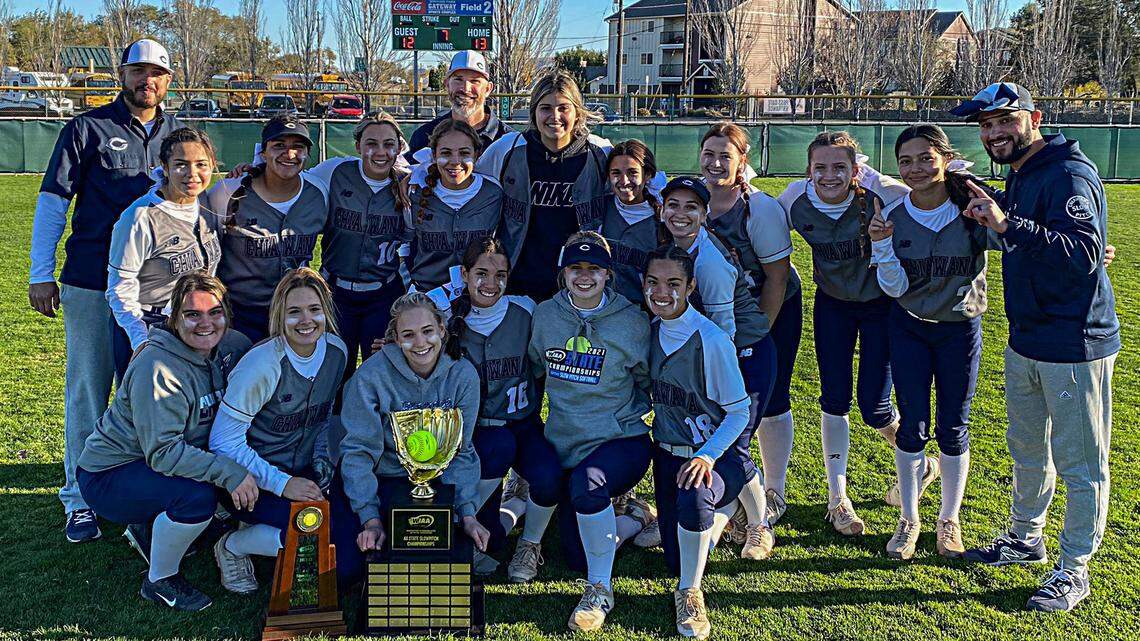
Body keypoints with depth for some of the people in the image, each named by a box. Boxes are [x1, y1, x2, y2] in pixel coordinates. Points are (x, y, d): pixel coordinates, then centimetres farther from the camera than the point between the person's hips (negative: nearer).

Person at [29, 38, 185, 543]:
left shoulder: (179, 134, 12)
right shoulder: (87, 129, 2)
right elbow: (52, 201, 2)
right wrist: (40, 274, -3)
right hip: (92, 284, -3)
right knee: (87, 392, 3)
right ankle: (80, 499, 13)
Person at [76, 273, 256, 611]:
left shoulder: (230, 347, -7)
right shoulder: (157, 368, -28)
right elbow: (162, 451, -30)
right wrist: (228, 472, -37)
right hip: (109, 474, -8)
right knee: (197, 495, -31)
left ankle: (146, 527, 12)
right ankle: (159, 581, -5)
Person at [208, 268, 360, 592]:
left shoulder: (336, 351, -3)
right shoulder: (261, 365, -22)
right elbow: (224, 443, -20)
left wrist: (320, 456, -3)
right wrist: (283, 484, -24)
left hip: (303, 471, 6)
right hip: (250, 479, -6)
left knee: (348, 565, -11)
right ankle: (233, 546, -3)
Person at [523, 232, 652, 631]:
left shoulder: (632, 322, -8)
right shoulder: (545, 315, 1)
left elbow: (650, 383, 5)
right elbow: (533, 367, 19)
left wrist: (620, 411, -4)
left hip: (622, 441, -4)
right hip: (565, 446, 4)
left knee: (586, 483, -38)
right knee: (577, 558, 3)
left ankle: (600, 589, -17)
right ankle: (632, 519, 36)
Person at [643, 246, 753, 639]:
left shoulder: (712, 340, -20)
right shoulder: (649, 330, -3)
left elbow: (739, 412, -14)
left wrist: (707, 456, -26)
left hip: (717, 454, -5)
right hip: (668, 453, 6)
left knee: (692, 497, -40)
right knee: (676, 561, 8)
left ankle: (690, 592, -15)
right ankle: (723, 508, 37)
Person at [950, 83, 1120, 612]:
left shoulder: (1069, 175, -18)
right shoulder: (1018, 179, 11)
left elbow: (1084, 254, -32)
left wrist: (1008, 224, -39)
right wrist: (986, 207, 12)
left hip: (1075, 347, -9)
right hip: (1025, 343, 10)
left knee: (1081, 464, 3)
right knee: (1026, 449, 22)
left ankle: (1074, 570, 15)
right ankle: (1026, 538, 40)